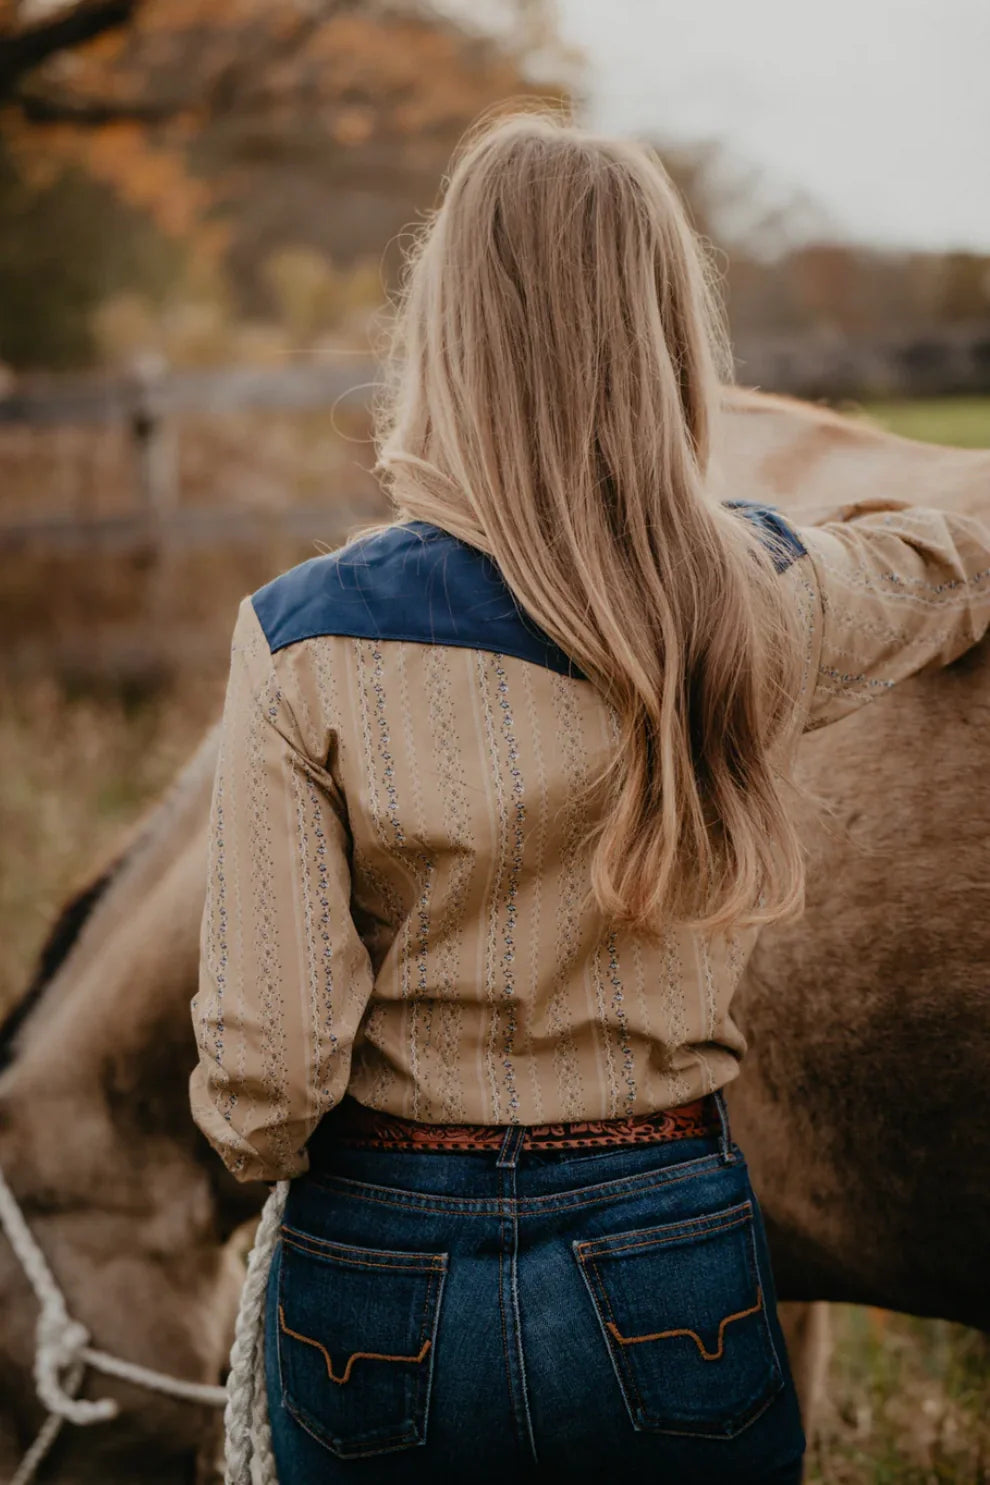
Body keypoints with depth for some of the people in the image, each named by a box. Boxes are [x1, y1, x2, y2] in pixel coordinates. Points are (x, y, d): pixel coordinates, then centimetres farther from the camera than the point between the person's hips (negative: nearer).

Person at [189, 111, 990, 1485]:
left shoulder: (303, 640, -15)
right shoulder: (761, 607, -8)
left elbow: (270, 1065, -15)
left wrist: (254, 1142, 7)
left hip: (381, 1281, -1)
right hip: (668, 1281, 1)